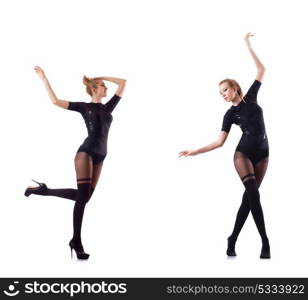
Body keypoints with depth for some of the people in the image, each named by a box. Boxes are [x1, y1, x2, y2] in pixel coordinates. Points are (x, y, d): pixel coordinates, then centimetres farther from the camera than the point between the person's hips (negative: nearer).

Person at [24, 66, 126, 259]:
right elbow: (55, 100, -2)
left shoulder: (108, 107, 16)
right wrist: (44, 78, -2)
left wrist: (104, 77, 17)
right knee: (83, 195, -11)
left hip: (99, 156, 6)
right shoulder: (84, 107, 3)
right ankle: (77, 242, -5)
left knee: (84, 196, 3)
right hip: (86, 152, -6)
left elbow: (123, 82, 20)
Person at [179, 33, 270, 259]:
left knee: (249, 197, 2)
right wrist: (195, 152, -6)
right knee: (253, 194, -18)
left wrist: (248, 45, 2)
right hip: (243, 153, -2)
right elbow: (219, 142, -1)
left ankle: (233, 240, 10)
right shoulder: (230, 114, 1)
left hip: (262, 154, 2)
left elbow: (261, 70, 5)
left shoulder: (251, 97, 6)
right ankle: (265, 243, -12)